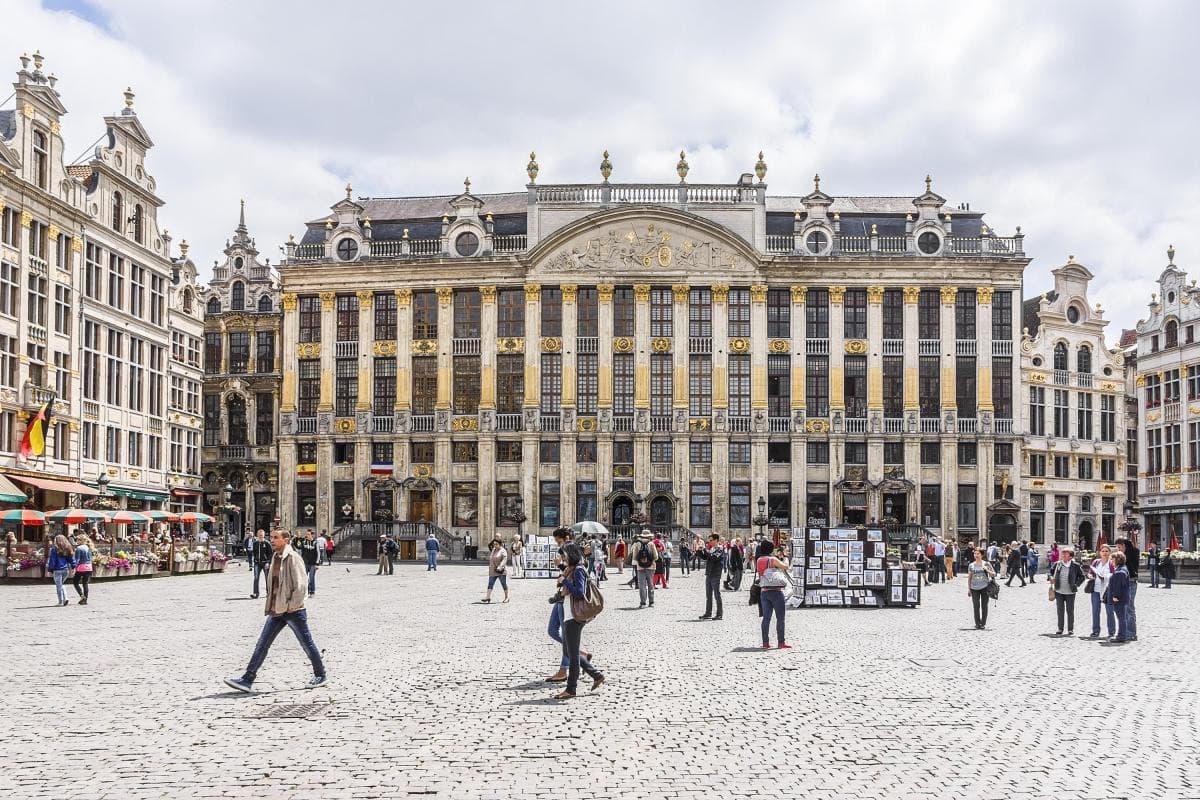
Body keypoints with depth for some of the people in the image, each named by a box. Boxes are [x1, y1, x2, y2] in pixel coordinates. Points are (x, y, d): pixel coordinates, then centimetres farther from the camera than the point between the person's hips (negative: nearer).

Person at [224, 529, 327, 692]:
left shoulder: (293, 558, -14)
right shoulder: (275, 557, 11)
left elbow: (300, 585, -19)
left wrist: (292, 606, -17)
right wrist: (270, 605, 14)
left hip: (293, 611, -8)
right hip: (276, 610, 8)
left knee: (307, 644, 6)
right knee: (262, 644, 3)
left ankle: (320, 675, 22)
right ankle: (247, 680, 4)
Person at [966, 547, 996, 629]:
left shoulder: (986, 564, 4)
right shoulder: (971, 565, 8)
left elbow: (993, 574, 5)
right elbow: (969, 577, 13)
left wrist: (987, 570, -12)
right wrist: (968, 588, 8)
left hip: (985, 587, -1)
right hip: (974, 588, 1)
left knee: (984, 606, 2)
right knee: (976, 606, -3)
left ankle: (983, 624, 10)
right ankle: (977, 624, 3)